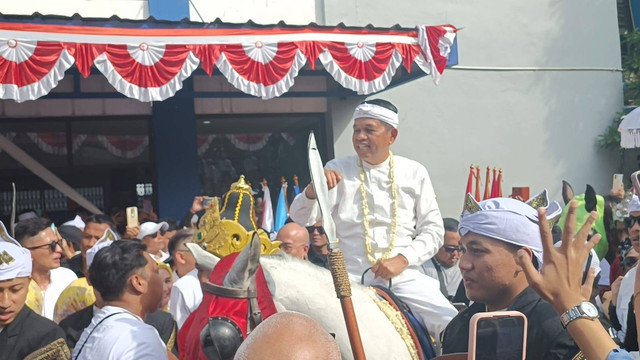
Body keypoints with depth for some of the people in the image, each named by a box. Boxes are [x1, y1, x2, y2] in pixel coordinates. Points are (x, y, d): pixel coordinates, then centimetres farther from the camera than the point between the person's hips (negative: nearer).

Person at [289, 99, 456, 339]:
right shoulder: (337, 170, 5)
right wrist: (314, 190, -26)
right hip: (351, 279, -1)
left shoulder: (414, 173, 7)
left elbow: (433, 230, 7)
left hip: (405, 277, 1)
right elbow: (301, 218, -4)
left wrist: (402, 259, -10)